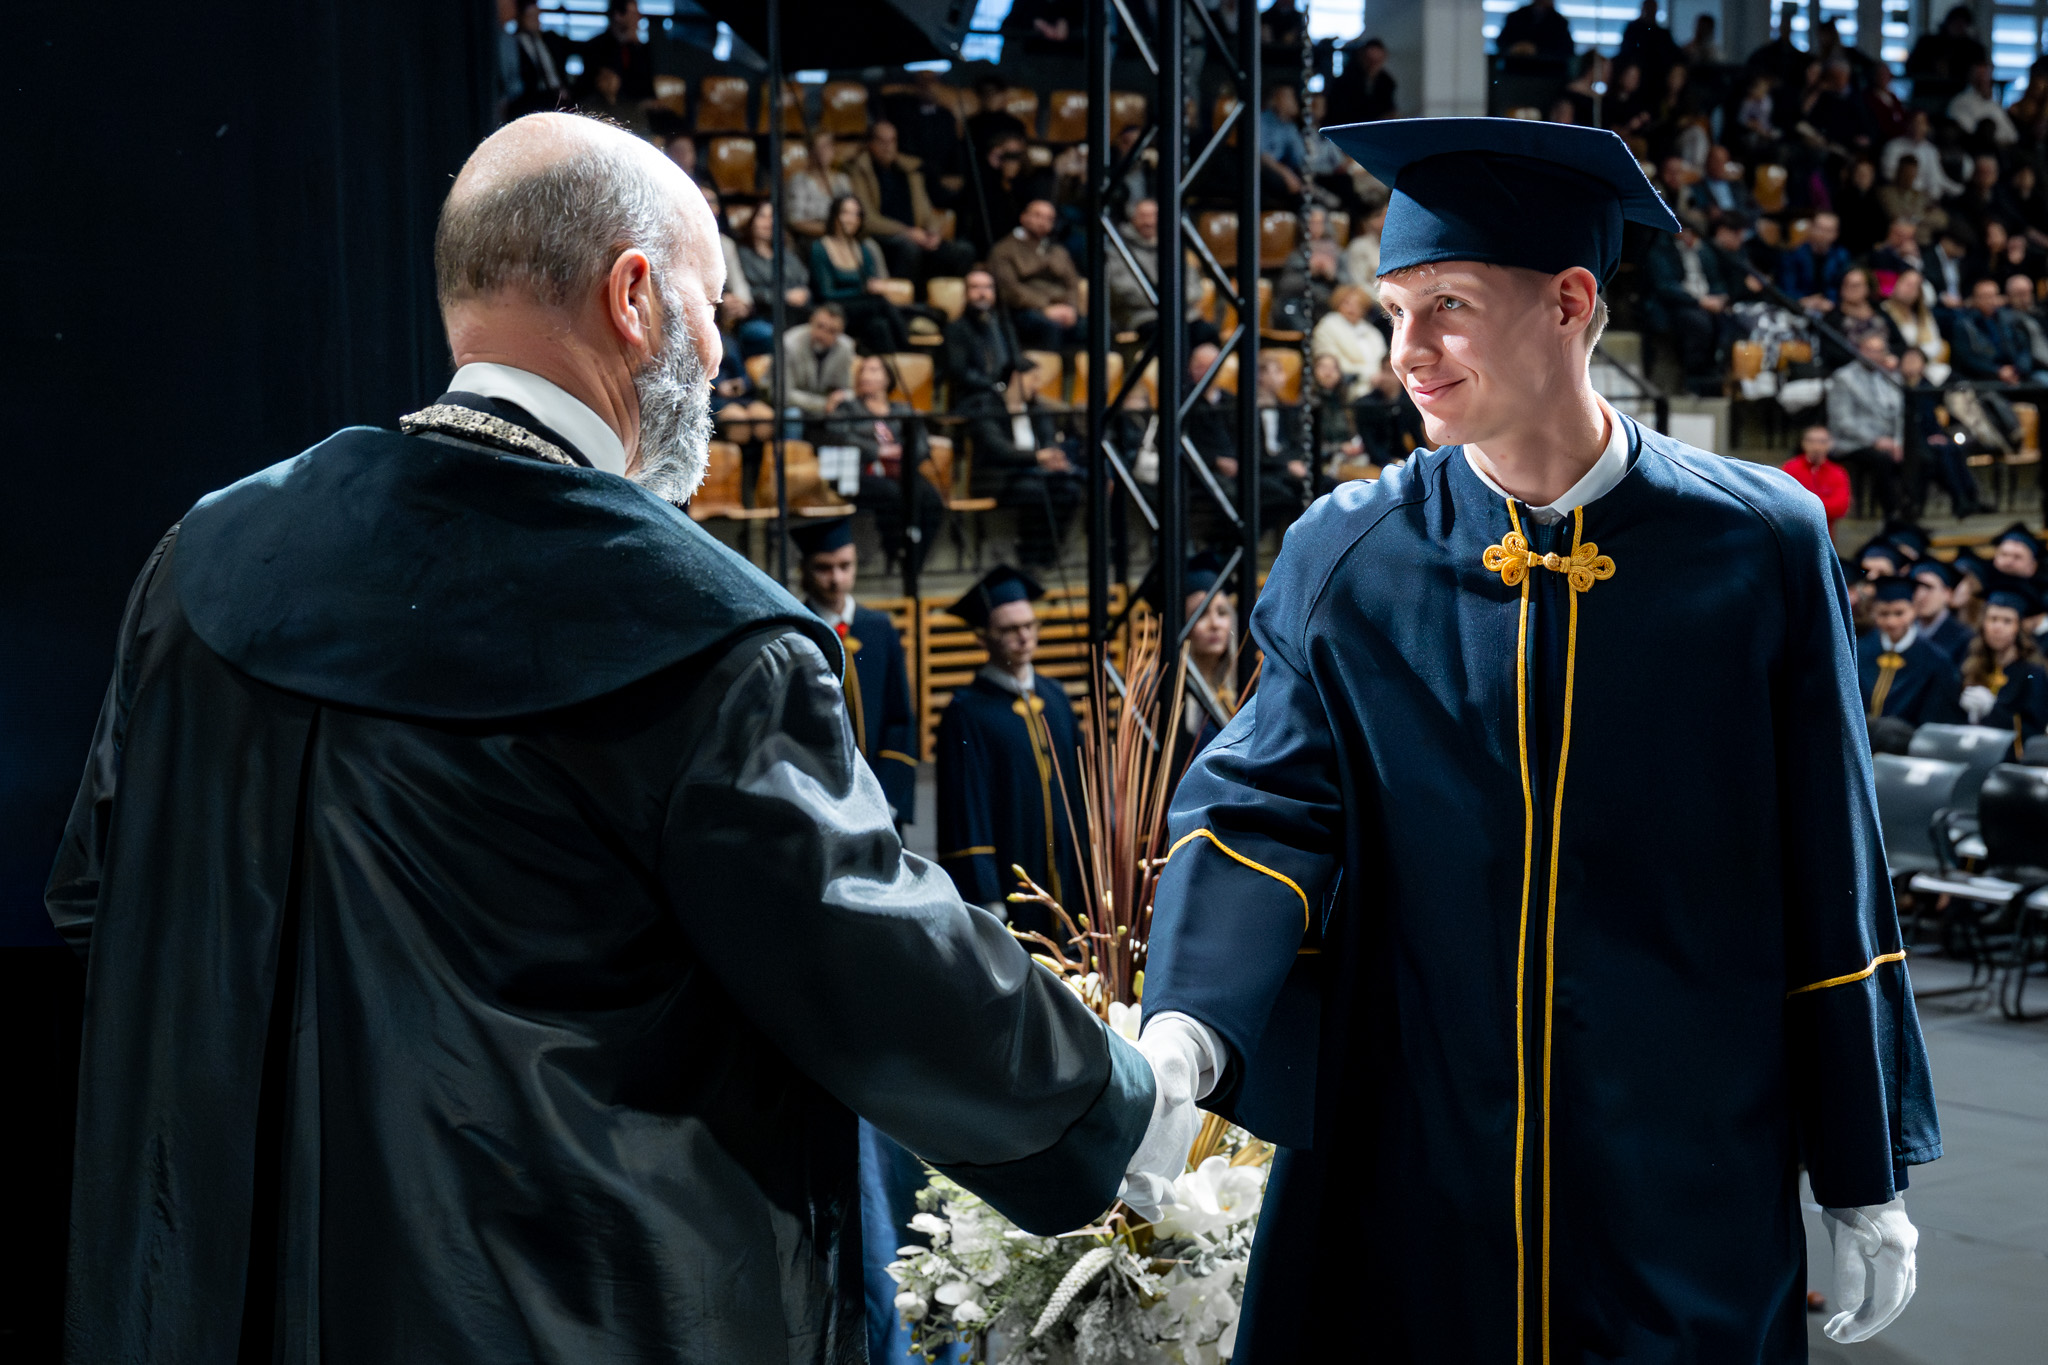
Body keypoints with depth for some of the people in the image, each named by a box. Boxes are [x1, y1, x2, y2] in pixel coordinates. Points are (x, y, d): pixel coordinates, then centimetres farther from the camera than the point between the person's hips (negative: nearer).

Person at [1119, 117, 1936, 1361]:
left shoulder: (1758, 549, -4)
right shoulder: (1346, 559, 0)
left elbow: (1829, 878, -1)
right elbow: (1266, 808, -9)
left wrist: (1867, 1185, 2)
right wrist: (1184, 1035, -28)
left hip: (1686, 1187, -1)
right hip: (1410, 1174, 1)